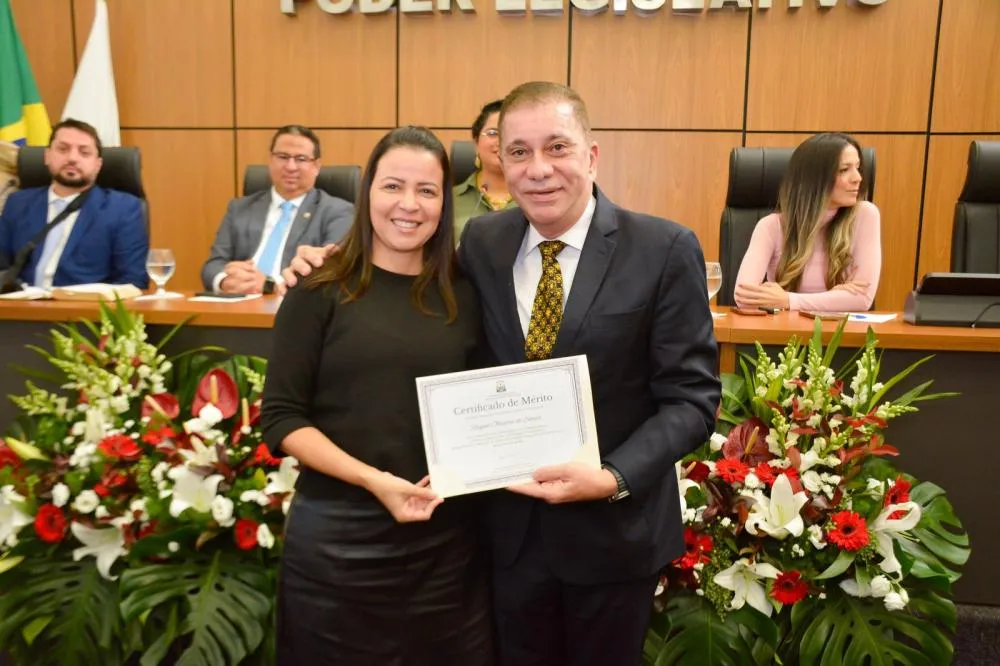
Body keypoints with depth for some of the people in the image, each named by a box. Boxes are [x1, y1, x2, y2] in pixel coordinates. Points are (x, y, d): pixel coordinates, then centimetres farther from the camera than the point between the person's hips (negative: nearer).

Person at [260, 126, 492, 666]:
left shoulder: (464, 298, 3)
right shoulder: (321, 292, -5)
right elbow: (281, 418, -7)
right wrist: (374, 480, -18)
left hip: (446, 538, 3)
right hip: (335, 537, -2)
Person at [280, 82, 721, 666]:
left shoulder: (665, 250, -13)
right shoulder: (481, 242, -2)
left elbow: (692, 396, -11)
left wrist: (613, 479, -25)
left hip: (614, 527, -2)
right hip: (512, 525, 3)